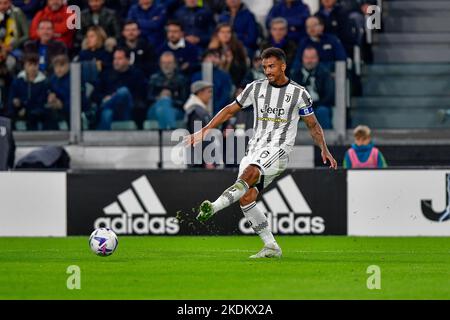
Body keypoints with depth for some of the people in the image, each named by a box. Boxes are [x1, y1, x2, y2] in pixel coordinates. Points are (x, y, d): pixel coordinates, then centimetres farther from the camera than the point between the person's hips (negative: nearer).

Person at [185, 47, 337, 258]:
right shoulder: (256, 88, 11)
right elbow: (231, 110, 16)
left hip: (279, 149, -5)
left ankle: (213, 208, -50)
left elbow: (313, 125, 12)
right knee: (246, 198, -9)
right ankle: (271, 247, -1)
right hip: (255, 147, 5)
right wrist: (204, 131, 10)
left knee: (248, 174, -33)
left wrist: (324, 149, -2)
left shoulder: (299, 93, 3)